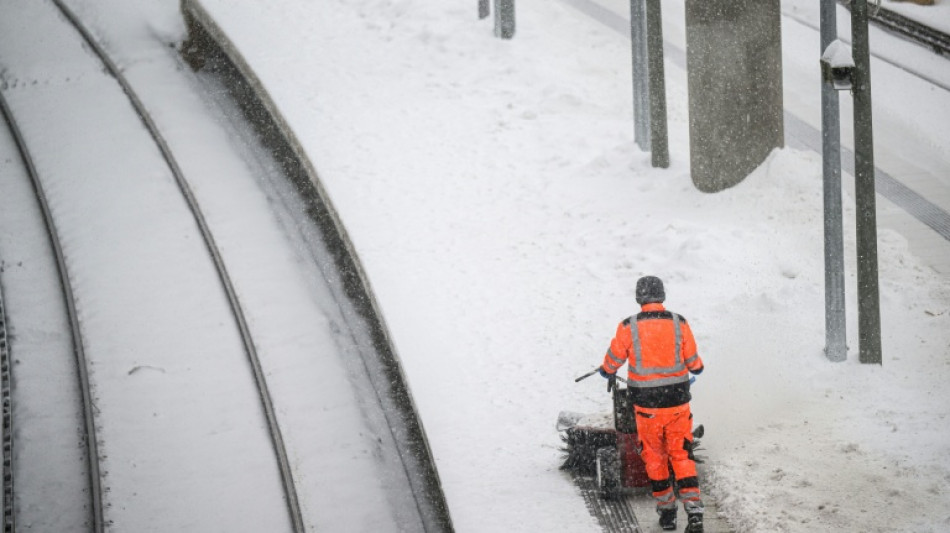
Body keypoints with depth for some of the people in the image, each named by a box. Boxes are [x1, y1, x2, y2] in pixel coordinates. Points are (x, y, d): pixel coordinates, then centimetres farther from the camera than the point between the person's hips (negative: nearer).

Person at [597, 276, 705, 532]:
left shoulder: (628, 328, -10)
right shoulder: (679, 324, -7)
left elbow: (612, 361, 4)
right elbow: (694, 364, 4)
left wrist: (606, 371, 28)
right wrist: (697, 367, 28)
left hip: (646, 405, -1)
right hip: (678, 401, 1)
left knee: (654, 457, 16)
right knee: (682, 456, 8)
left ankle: (666, 511, 21)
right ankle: (694, 510, -5)